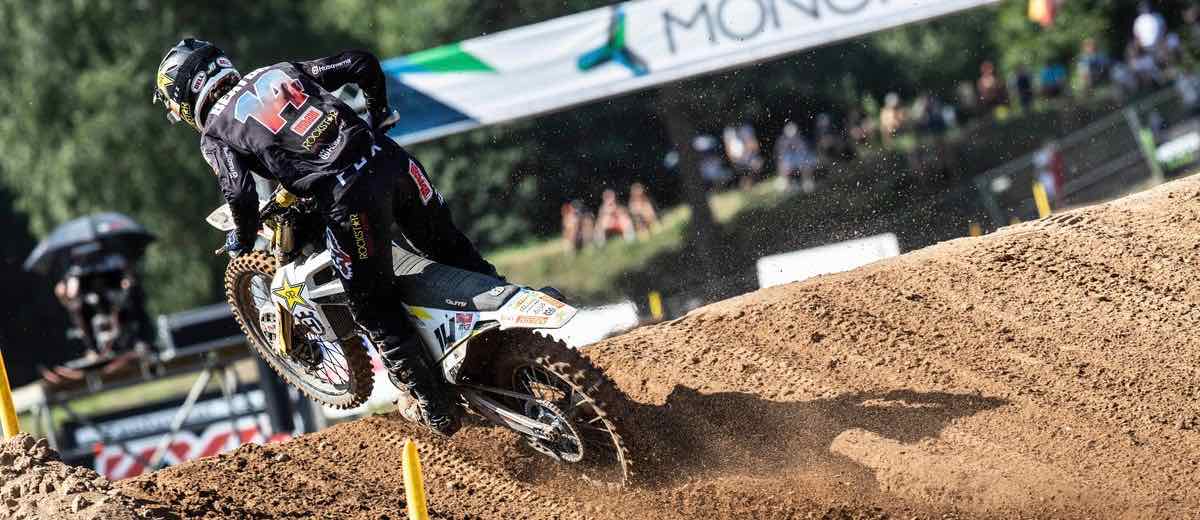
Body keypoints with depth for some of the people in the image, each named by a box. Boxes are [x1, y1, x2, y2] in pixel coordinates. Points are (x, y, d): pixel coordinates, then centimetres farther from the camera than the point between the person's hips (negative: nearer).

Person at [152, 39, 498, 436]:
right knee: (452, 250, 24)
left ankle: (436, 410, 14)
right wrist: (378, 115, 35)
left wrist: (241, 241, 14)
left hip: (347, 196, -5)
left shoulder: (214, 134, 10)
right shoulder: (279, 72, 24)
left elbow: (241, 193, -6)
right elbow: (361, 64, 19)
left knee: (373, 307, 11)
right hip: (394, 163, 5)